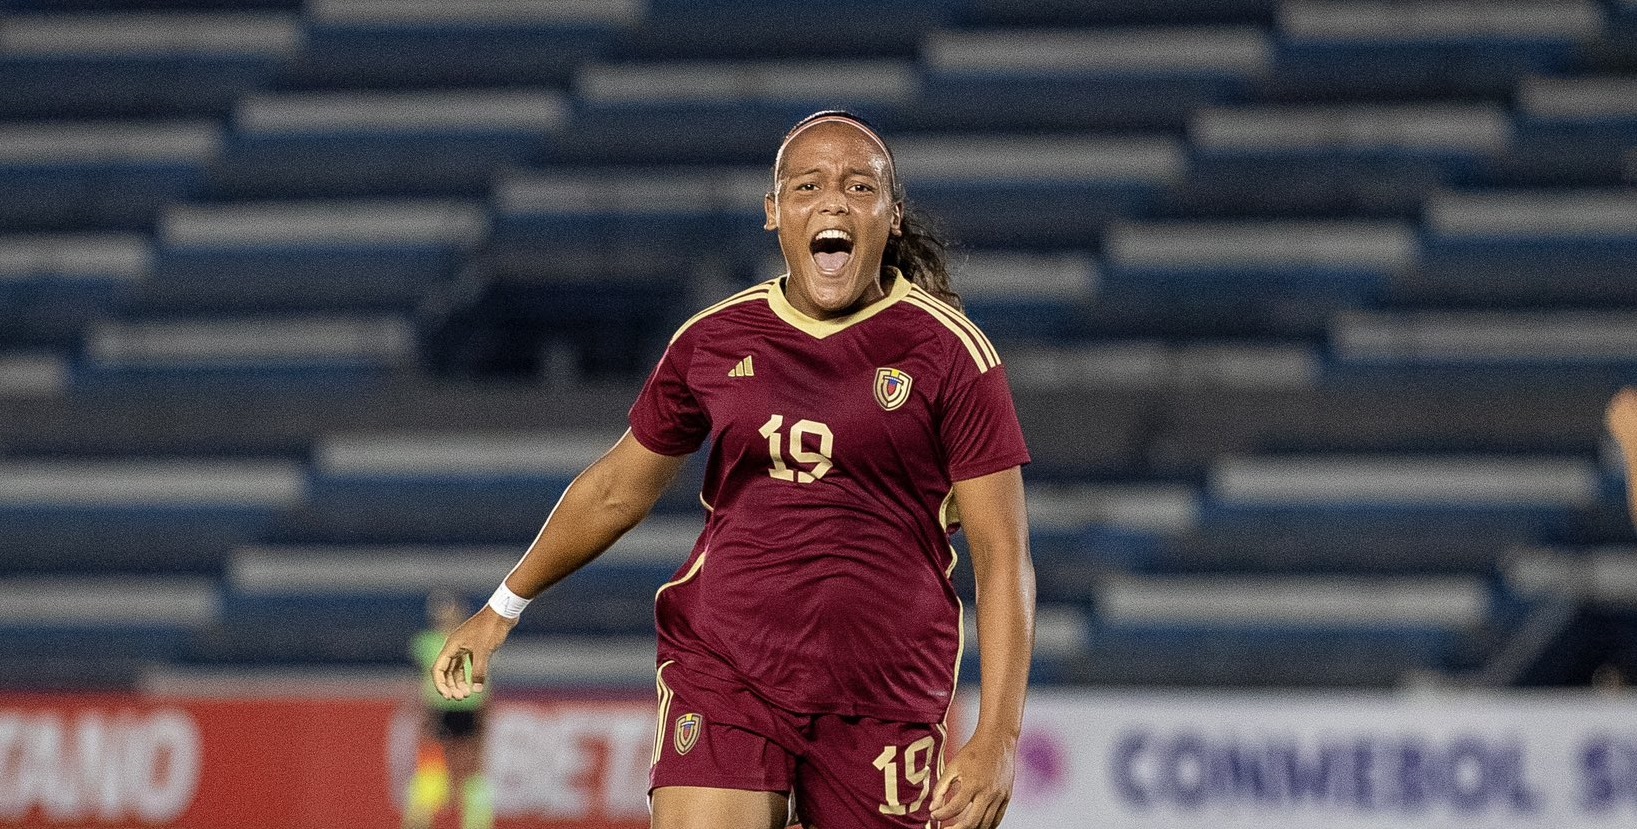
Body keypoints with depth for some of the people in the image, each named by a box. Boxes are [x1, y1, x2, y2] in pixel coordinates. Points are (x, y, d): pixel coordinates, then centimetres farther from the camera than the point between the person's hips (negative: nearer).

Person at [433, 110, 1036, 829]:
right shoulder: (713, 342, 6)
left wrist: (997, 740, -13)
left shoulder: (948, 352, -3)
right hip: (722, 675, 1)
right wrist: (504, 607, 32)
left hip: (885, 701, -1)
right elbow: (618, 486, 23)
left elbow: (1002, 558, -4)